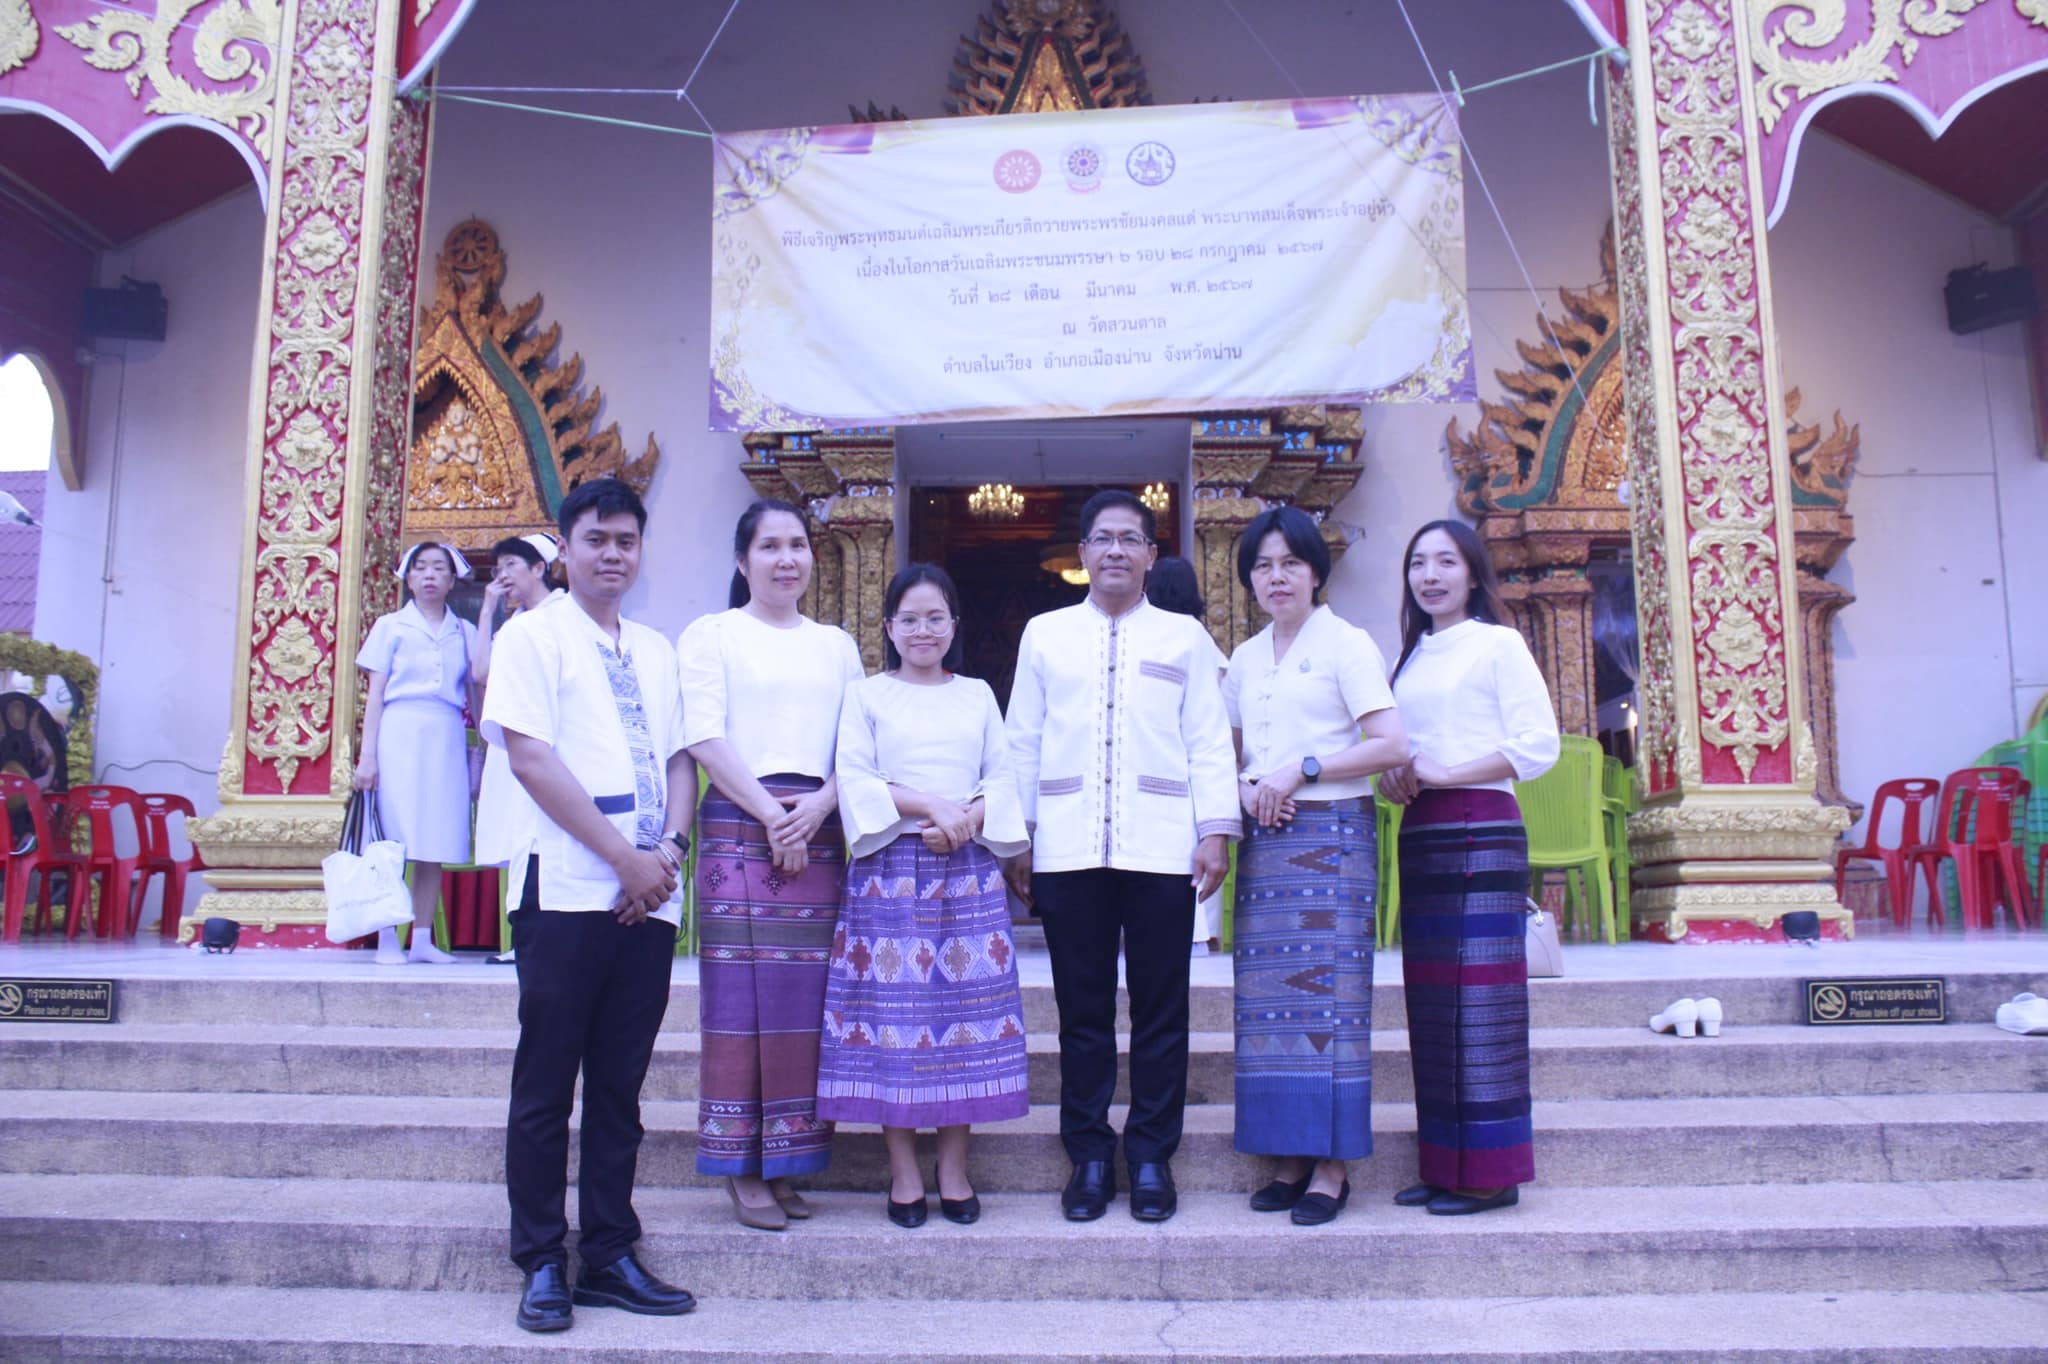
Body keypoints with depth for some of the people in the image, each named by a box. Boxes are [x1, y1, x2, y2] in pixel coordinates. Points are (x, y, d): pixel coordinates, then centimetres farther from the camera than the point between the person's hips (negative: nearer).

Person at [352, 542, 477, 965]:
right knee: (394, 842, -4)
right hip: (400, 735, -2)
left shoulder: (464, 633, 13)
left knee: (434, 843, 2)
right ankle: (387, 939, 0)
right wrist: (367, 755, -4)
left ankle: (422, 939, 7)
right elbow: (375, 693, 3)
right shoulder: (391, 626, 8)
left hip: (447, 741, 2)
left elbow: (477, 690, 11)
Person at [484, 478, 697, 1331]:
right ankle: (541, 1263, 14)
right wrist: (625, 857, -12)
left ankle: (611, 1256, 18)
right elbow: (530, 757, -9)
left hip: (650, 897, 5)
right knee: (546, 1086, 3)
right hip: (569, 891, -5)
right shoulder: (533, 636, 1)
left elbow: (679, 758, 15)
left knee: (619, 1085, 10)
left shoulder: (656, 651, 17)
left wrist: (670, 847, -5)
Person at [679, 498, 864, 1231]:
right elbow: (704, 736, -5)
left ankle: (787, 1164, 12)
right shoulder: (710, 635, 6)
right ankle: (742, 1170, 5)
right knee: (740, 995, -3)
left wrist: (820, 805, -8)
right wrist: (770, 814, -12)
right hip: (739, 825, -3)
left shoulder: (836, 645, 17)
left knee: (806, 997, 3)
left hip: (818, 830, 4)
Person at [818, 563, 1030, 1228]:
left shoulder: (978, 695, 15)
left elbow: (1003, 780, 8)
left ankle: (954, 1167, 11)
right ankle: (903, 1171, 7)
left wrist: (966, 821, -11)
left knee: (966, 1007, 1)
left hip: (970, 869, 2)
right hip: (890, 871, -2)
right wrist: (932, 806, -16)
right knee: (893, 1011, -3)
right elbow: (855, 781, -3)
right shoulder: (865, 696, 8)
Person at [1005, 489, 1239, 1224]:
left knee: (1161, 1010, 3)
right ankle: (1089, 1157, 15)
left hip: (1161, 850, 0)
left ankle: (1152, 1157, 14)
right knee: (1082, 1009, 5)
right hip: (1068, 850, 1)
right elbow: (1023, 742, 12)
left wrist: (1216, 830, -2)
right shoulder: (1044, 634, 13)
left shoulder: (1184, 636, 11)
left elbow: (1209, 742, 7)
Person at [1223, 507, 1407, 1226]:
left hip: (1331, 833, -5)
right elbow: (1226, 749, 22)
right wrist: (1244, 786, 1)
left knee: (1325, 991, -6)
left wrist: (1302, 771, -13)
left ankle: (1332, 1166, 0)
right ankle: (1289, 1158, 10)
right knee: (1268, 998, 3)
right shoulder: (1245, 658, 16)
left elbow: (1390, 745, -9)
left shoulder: (1347, 644, -1)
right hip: (1263, 837, 6)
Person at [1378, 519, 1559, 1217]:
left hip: (1481, 831, -7)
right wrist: (1394, 781, 3)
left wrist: (1435, 774, -13)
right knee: (1430, 1000, 6)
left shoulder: (1498, 644, -1)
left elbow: (1538, 746, -10)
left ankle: (1490, 1172, 1)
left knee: (1480, 997, -6)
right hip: (1420, 837, 7)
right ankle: (1444, 1165, 13)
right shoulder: (1411, 658, 19)